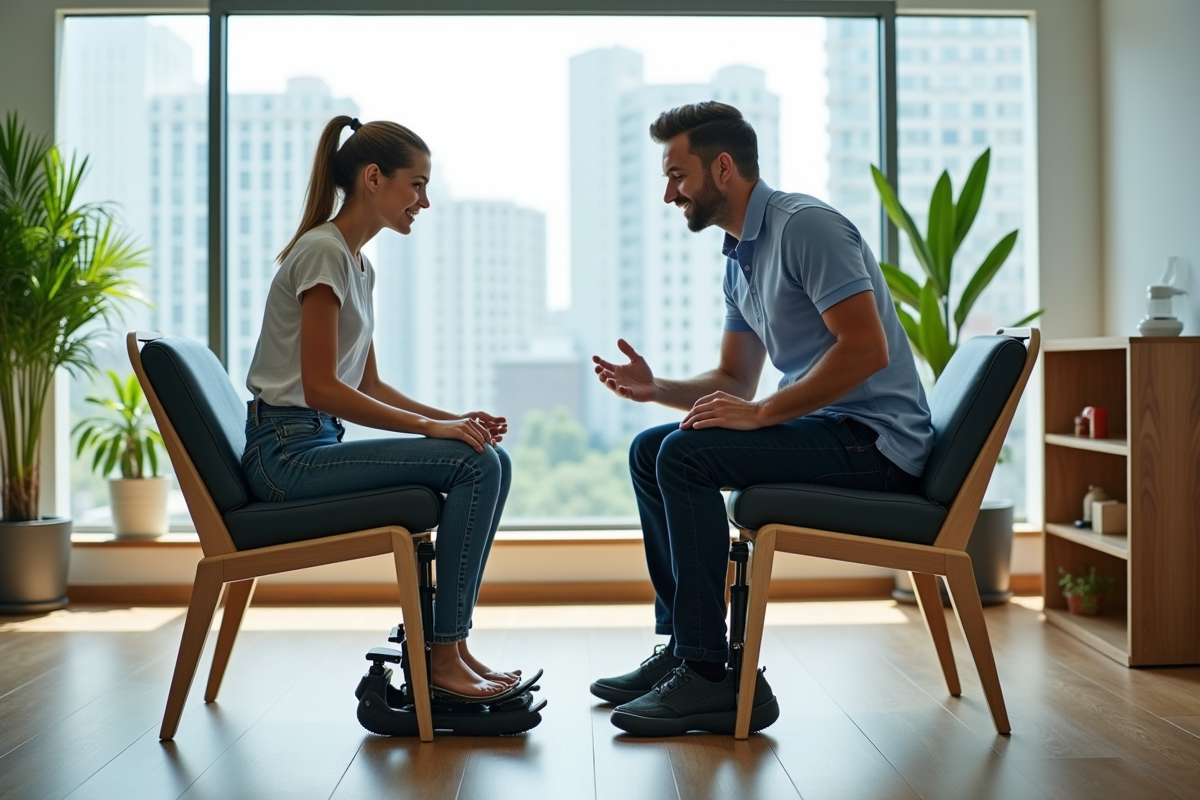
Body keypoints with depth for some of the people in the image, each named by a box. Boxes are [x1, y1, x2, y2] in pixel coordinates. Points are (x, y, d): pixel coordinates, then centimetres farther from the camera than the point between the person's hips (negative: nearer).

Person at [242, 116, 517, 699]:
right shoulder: (323, 252, -12)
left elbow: (367, 386, 18)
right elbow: (321, 388, -19)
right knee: (476, 464, -20)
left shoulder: (359, 264, 17)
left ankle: (452, 645, 0)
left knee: (490, 462, 0)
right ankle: (444, 659, -14)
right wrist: (431, 426, -18)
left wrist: (454, 418, 5)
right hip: (287, 450, -9)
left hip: (317, 444, 9)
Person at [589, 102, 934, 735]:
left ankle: (708, 674, -17)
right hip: (825, 428, 10)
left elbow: (867, 349, -24)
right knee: (650, 450, 9)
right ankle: (680, 645, 11)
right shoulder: (740, 258, 16)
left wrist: (761, 413, -22)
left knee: (686, 455, -24)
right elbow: (734, 382, 20)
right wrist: (656, 389, 2)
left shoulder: (805, 225, -14)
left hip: (877, 439, -10)